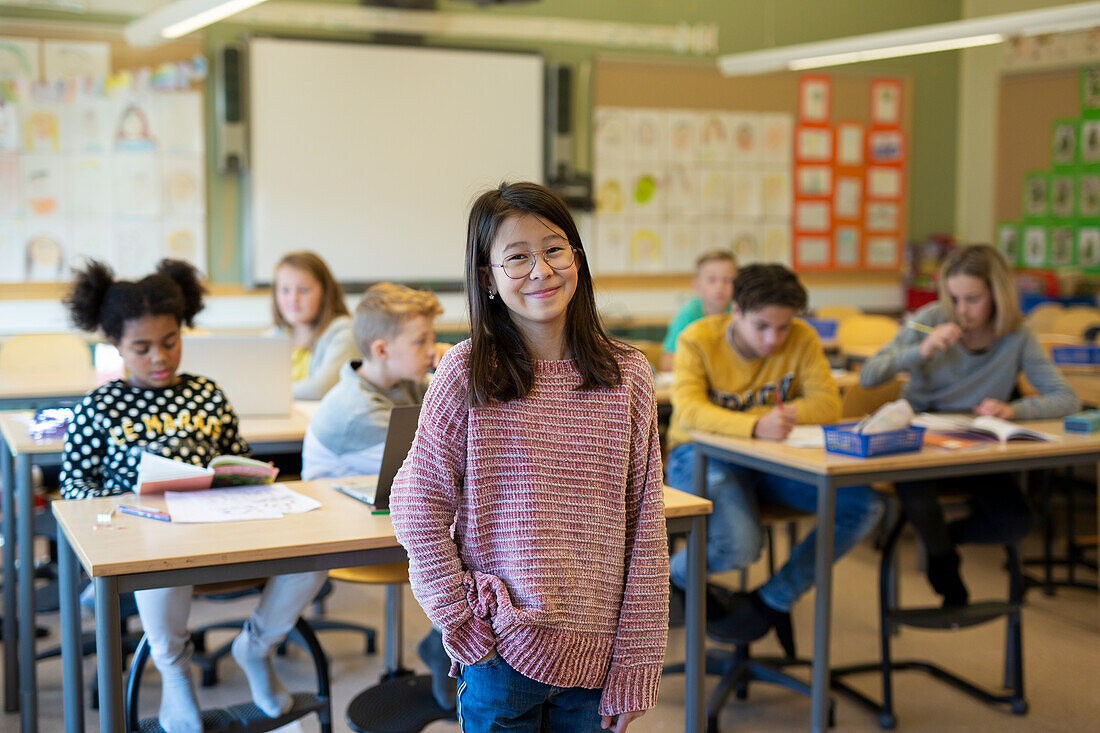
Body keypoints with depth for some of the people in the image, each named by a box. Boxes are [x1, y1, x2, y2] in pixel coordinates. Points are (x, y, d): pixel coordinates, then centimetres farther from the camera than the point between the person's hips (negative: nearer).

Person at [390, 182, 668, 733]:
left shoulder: (628, 375, -2)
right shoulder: (466, 373, -6)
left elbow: (645, 527, -1)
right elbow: (418, 507, -3)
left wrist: (635, 663, -2)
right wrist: (462, 623, -7)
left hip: (595, 649, 2)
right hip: (498, 648, -1)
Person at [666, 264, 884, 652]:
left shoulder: (802, 339, -5)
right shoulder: (697, 340, -15)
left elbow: (828, 404, -12)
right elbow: (689, 410, -30)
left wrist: (784, 415, -30)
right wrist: (755, 425, -45)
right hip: (703, 455, -5)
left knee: (864, 505, -15)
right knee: (740, 546, -34)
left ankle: (774, 598, 3)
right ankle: (677, 575, 6)